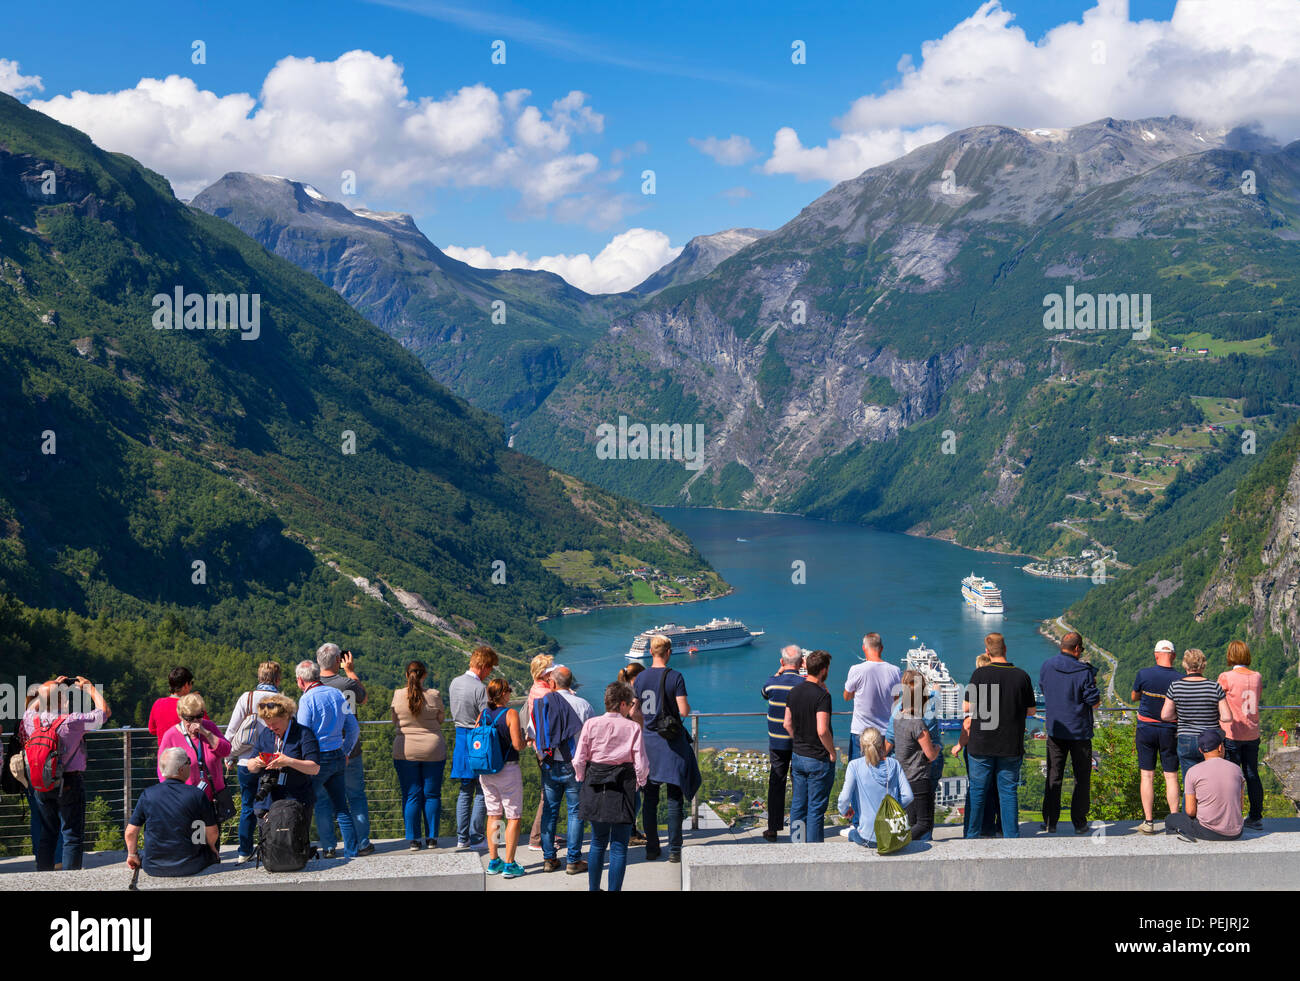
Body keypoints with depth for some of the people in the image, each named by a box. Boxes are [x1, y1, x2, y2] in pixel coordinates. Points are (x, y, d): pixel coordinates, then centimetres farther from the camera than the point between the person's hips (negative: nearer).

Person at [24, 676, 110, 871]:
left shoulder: (32, 721, -6)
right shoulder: (72, 722, -20)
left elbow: (31, 709, 21)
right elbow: (104, 712, -9)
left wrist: (50, 688, 21)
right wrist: (90, 688, 2)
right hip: (70, 782, -5)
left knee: (46, 835, 15)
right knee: (72, 836, 2)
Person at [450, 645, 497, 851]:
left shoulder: (454, 683, 6)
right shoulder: (480, 688, -18)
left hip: (460, 737, 7)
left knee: (465, 791, 14)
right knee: (482, 792, 1)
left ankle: (462, 838, 14)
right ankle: (476, 838, 2)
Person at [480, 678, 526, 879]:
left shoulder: (483, 714, 3)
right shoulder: (510, 714, -13)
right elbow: (518, 745, -17)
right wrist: (522, 735, 4)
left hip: (485, 770, 6)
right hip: (508, 770, -6)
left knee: (493, 815, 15)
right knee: (514, 817, 3)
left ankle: (493, 862, 17)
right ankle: (509, 865, 1)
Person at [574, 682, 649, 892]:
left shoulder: (591, 724, -1)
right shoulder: (633, 728, -7)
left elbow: (578, 760, -1)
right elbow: (641, 764, -7)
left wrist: (582, 779, 16)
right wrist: (640, 782, 11)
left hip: (595, 787, 3)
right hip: (622, 787, -3)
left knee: (598, 842, 18)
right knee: (619, 845, 4)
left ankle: (593, 888, 24)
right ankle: (614, 889, 5)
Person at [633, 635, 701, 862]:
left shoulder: (641, 678, 3)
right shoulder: (675, 677, -10)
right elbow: (684, 711, -14)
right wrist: (688, 706, 9)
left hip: (648, 739, 4)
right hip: (672, 741, -4)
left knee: (650, 797, 10)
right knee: (674, 798, 1)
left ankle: (651, 848, 13)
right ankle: (674, 850, 1)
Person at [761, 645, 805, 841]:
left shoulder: (773, 682, -6)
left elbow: (764, 693, 16)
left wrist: (778, 673, 16)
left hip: (777, 742, 1)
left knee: (776, 783, 6)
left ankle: (773, 828, 6)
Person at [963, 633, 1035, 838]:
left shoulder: (980, 674, -10)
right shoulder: (1021, 676, -3)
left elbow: (967, 707, -8)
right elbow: (1031, 710, 5)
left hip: (982, 744, -1)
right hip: (1011, 745, 1)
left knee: (978, 791, 9)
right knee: (1009, 792, 9)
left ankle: (972, 835, 16)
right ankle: (1011, 836, 9)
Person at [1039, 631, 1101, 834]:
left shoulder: (1047, 666, 0)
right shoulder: (1084, 671, -13)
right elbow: (1095, 702, -10)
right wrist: (1093, 685, 7)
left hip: (1055, 730, 3)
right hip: (1080, 731, -3)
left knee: (1053, 777, 8)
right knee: (1082, 778, 8)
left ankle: (1050, 823, 7)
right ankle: (1080, 823, 8)